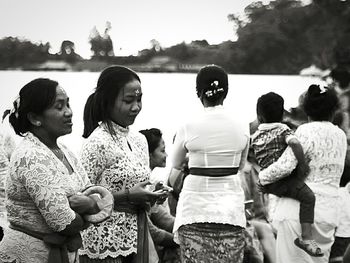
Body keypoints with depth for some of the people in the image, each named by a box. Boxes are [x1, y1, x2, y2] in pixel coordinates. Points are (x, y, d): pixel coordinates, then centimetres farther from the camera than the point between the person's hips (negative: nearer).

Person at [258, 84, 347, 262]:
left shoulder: (305, 131, -11)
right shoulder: (340, 136, 8)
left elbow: (285, 166, -19)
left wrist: (262, 176, -2)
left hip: (299, 207, -6)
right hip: (329, 211, 6)